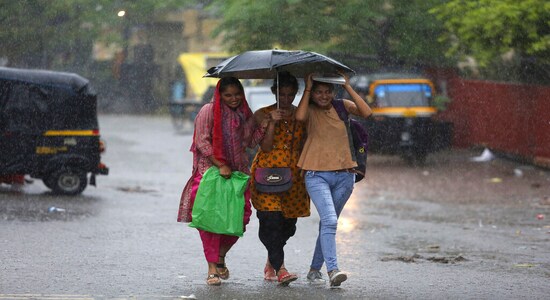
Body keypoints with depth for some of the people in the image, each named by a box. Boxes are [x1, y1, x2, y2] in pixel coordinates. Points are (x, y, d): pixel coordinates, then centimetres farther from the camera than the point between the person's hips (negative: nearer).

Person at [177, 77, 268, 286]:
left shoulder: (245, 114, 11)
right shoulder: (209, 111, -5)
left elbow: (251, 142, 10)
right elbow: (202, 142, -9)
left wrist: (265, 125, -5)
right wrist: (220, 165, -15)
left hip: (237, 172, 5)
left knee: (240, 216, -1)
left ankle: (221, 257, 23)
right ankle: (212, 268, -4)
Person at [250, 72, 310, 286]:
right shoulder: (262, 114, 0)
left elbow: (304, 146, 13)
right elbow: (265, 147, -9)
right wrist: (272, 122, -18)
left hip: (293, 175, 4)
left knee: (288, 224, 5)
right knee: (272, 220, -16)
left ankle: (271, 263, 26)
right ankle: (280, 269, -21)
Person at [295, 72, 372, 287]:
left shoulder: (342, 106, 7)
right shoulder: (310, 110, 1)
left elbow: (367, 113, -9)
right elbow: (300, 117, -23)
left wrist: (348, 87, -8)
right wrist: (307, 88, -13)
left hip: (344, 175, 3)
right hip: (317, 175, -3)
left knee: (328, 223, 11)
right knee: (329, 220, -20)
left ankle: (315, 269, 24)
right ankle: (333, 270, -27)